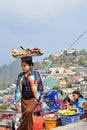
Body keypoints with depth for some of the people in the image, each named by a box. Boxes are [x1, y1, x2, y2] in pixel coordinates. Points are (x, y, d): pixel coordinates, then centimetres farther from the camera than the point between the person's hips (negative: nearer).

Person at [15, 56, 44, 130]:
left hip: (33, 98, -4)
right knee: (26, 118, 6)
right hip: (24, 99, 4)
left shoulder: (36, 74, -4)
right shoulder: (20, 75, 5)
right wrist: (17, 100, 4)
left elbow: (41, 86, 3)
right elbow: (18, 88, 9)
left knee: (28, 111, -29)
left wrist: (41, 97, 1)